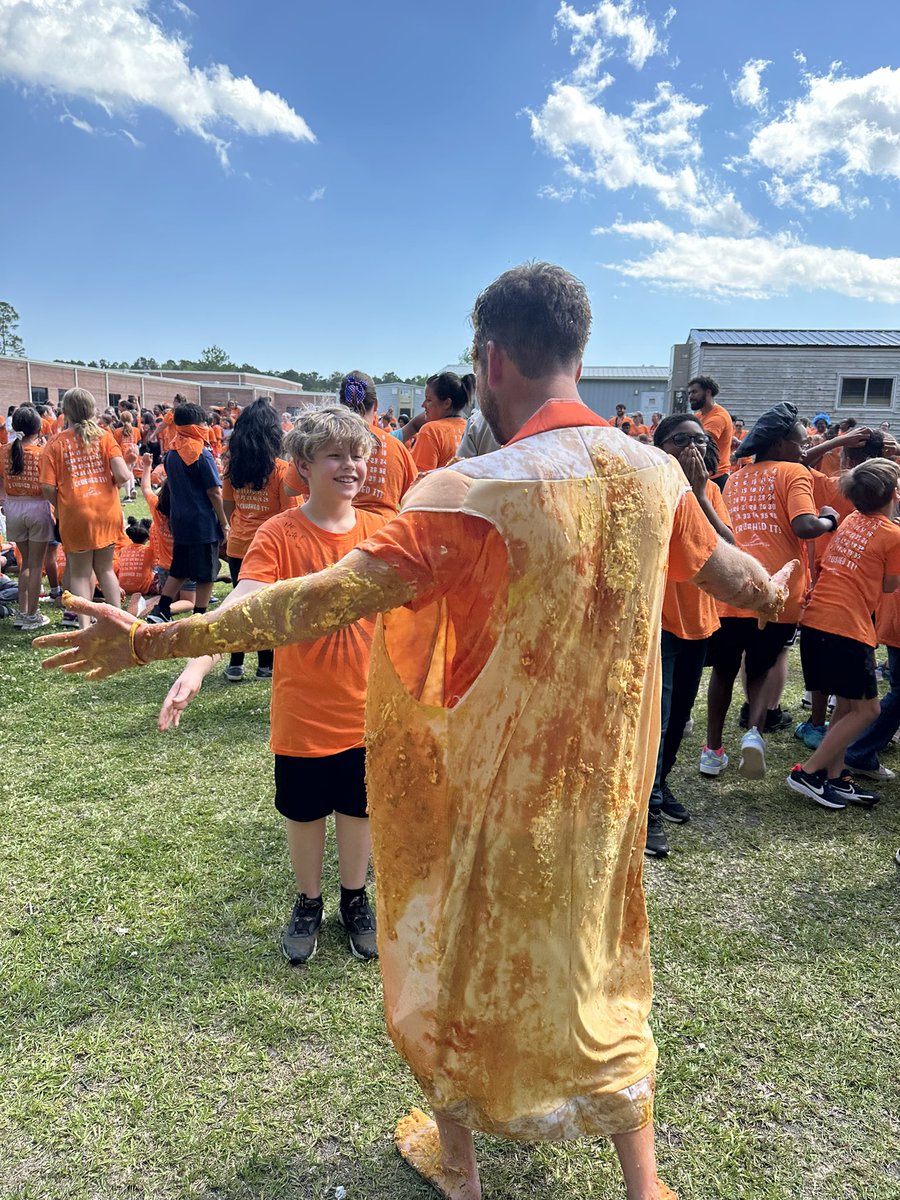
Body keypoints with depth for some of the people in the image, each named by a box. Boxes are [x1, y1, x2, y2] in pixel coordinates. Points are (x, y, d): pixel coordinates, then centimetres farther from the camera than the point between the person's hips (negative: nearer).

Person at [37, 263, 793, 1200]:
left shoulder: (478, 494, -25)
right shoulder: (654, 472, -6)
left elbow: (328, 599, -28)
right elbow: (732, 577, 10)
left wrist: (157, 641, -20)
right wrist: (775, 593, 35)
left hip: (492, 785, -4)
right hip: (604, 777, 5)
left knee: (455, 958, 20)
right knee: (597, 967, 24)